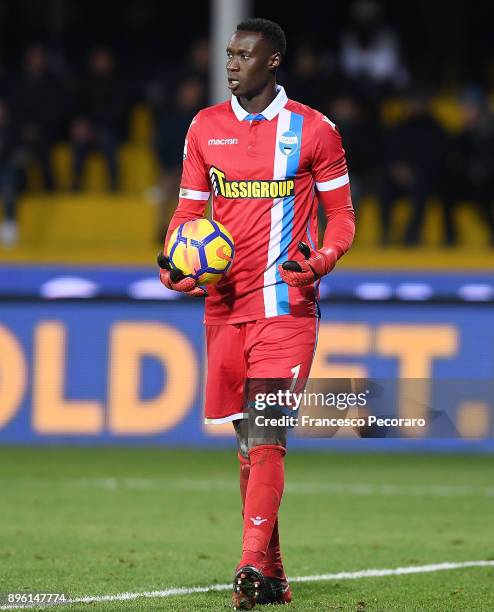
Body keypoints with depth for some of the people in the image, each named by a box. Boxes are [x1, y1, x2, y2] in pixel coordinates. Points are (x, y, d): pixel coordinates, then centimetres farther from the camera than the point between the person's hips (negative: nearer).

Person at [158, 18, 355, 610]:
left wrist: (322, 259, -16)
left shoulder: (313, 130, 0)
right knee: (246, 436, 7)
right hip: (224, 304, 5)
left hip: (286, 302, -4)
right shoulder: (205, 127, 10)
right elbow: (189, 209, 16)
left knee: (268, 430, -15)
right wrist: (173, 260, -3)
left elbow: (341, 214, 4)